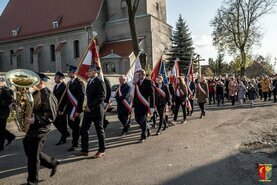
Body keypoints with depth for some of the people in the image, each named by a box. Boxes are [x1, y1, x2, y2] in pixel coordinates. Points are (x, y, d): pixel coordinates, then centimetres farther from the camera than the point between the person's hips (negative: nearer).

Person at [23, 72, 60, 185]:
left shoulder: (47, 95, -18)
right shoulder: (36, 93, 9)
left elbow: (51, 116, -20)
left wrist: (34, 119, -28)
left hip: (41, 128, -9)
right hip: (33, 127, 9)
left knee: (33, 155, 1)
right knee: (29, 151, 16)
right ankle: (53, 163, 32)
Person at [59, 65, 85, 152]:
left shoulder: (79, 83, -11)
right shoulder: (69, 83, 13)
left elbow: (81, 97, -17)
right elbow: (65, 97, 14)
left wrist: (78, 110, -21)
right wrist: (61, 109, 12)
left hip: (75, 108, -7)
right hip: (69, 108, 7)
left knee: (75, 126, 1)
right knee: (71, 124, 14)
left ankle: (74, 144, 13)